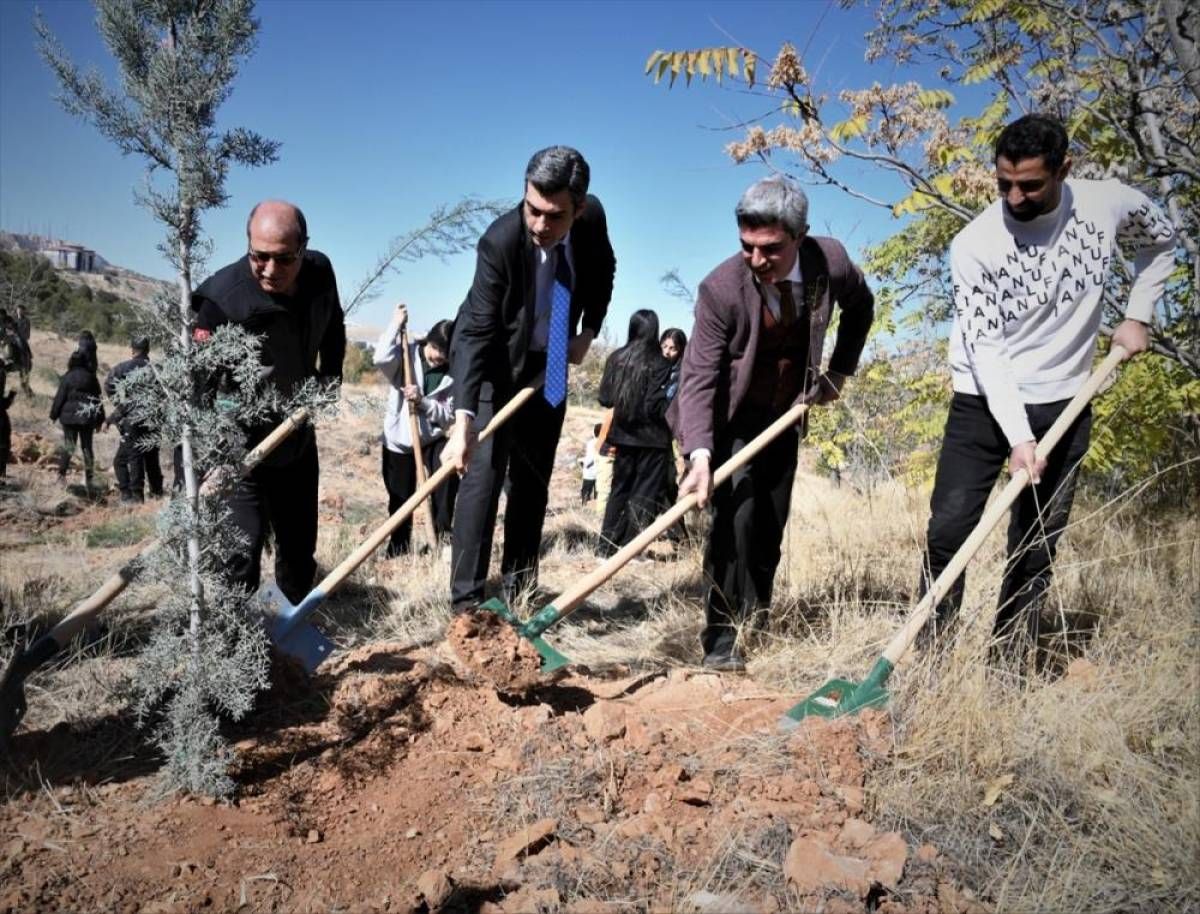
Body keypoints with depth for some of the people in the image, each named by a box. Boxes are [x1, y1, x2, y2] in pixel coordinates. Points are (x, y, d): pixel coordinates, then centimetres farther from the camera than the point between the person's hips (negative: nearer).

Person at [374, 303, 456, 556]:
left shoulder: (454, 376, -7)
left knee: (447, 476, -25)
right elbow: (382, 358, -31)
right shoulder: (407, 355, -9)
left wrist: (422, 402, -25)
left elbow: (449, 417, -10)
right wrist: (396, 324, -24)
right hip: (398, 440, -1)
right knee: (400, 500, 6)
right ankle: (398, 549, 25)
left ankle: (442, 535, -9)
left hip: (433, 438, 1)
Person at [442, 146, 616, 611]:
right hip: (495, 366, -5)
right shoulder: (500, 240, -30)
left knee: (534, 481, 9)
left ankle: (518, 588, 19)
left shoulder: (593, 218, -16)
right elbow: (476, 332, -34)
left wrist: (588, 331, -3)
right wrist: (463, 420, -43)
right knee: (483, 475, -13)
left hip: (549, 368, 5)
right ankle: (467, 600, -8)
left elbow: (604, 272, 8)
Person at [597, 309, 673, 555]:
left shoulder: (616, 358, 1)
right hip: (652, 437, -5)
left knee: (620, 488, 15)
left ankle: (607, 545, 17)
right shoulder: (659, 364, -11)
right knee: (645, 493, 3)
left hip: (623, 434, 5)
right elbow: (656, 405, -16)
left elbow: (604, 398, 4)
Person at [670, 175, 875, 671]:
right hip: (728, 421, -4)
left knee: (770, 526, 9)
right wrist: (699, 453, -39)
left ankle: (754, 623, 26)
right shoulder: (721, 287, -26)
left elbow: (860, 307, 9)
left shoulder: (831, 262, -15)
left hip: (784, 417, 4)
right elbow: (698, 377, -27)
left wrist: (839, 370, 4)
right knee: (736, 516, -19)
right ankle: (722, 638, -7)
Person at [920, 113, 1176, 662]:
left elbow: (1161, 242, 18)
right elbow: (984, 348, -18)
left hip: (1063, 406, 3)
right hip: (985, 404, -2)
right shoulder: (974, 244, -15)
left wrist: (1137, 316, 7)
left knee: (1036, 548, 5)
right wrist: (1018, 436, -26)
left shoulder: (1111, 204, -6)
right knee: (948, 532, -7)